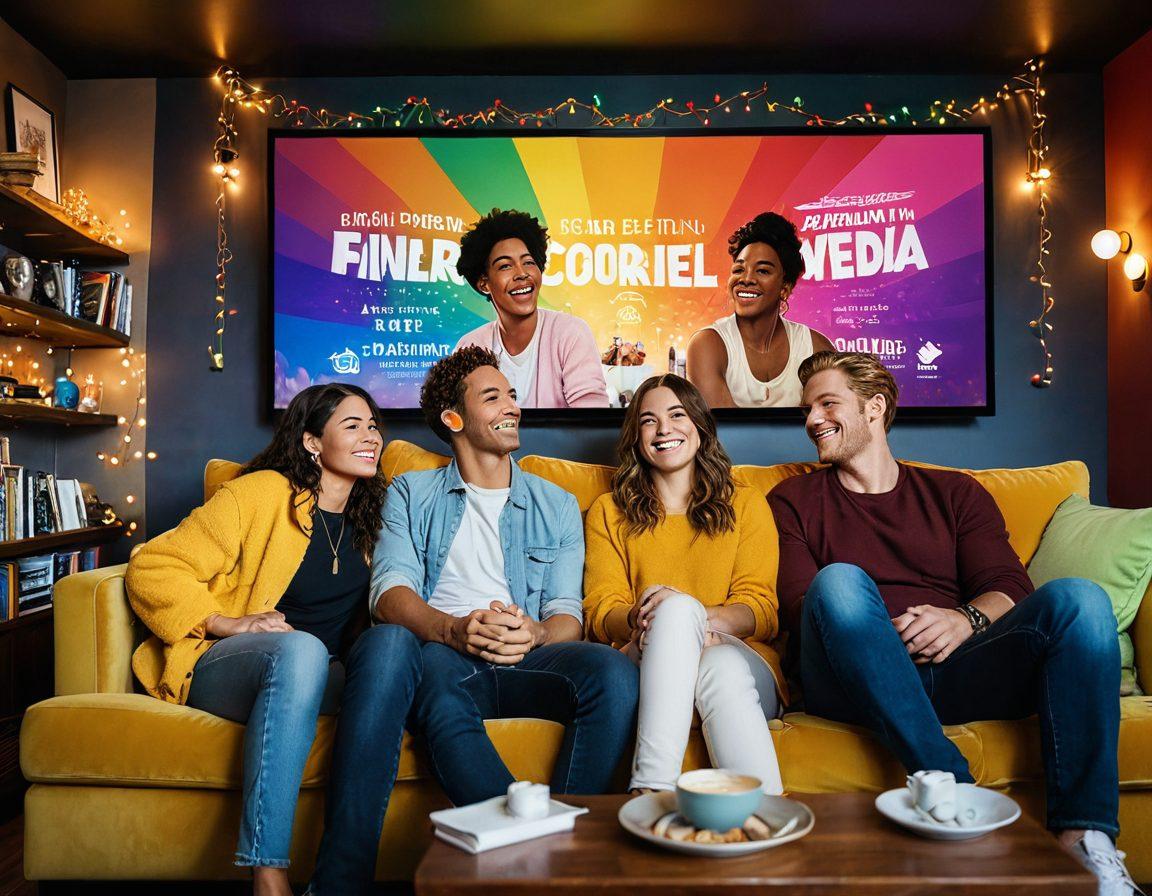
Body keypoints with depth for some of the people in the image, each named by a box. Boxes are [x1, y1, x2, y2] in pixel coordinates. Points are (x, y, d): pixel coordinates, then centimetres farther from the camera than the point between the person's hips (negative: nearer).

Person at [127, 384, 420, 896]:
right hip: (223, 670, -4)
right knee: (299, 649, -39)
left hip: (323, 682, 4)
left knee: (395, 640, -29)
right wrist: (228, 623, -15)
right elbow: (151, 569, -3)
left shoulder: (371, 517, 15)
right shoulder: (261, 494, -1)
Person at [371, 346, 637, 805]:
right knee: (435, 667, -38)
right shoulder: (411, 494, 18)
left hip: (526, 661, 2)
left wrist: (536, 633, -15)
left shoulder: (557, 505, 22)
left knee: (613, 671, -29)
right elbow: (390, 591, 2)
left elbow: (567, 612, 12)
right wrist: (453, 629, -20)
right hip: (442, 652, -1)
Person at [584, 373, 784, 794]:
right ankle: (655, 790, -43)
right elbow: (599, 611, 8)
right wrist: (642, 618, -18)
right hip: (646, 666, 0)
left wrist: (689, 618, -18)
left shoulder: (746, 504, 19)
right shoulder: (608, 511, 21)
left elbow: (761, 611, 5)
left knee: (722, 666, -38)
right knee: (676, 607, -35)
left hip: (740, 656, 0)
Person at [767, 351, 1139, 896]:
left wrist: (965, 620, -15)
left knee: (1076, 598, -22)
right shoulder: (793, 500, 19)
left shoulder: (955, 493, 22)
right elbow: (796, 602, 5)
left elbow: (1010, 587, 9)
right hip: (853, 686, -1)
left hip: (955, 672, 2)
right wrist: (864, 630, -15)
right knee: (839, 580, -32)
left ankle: (1083, 838, -28)